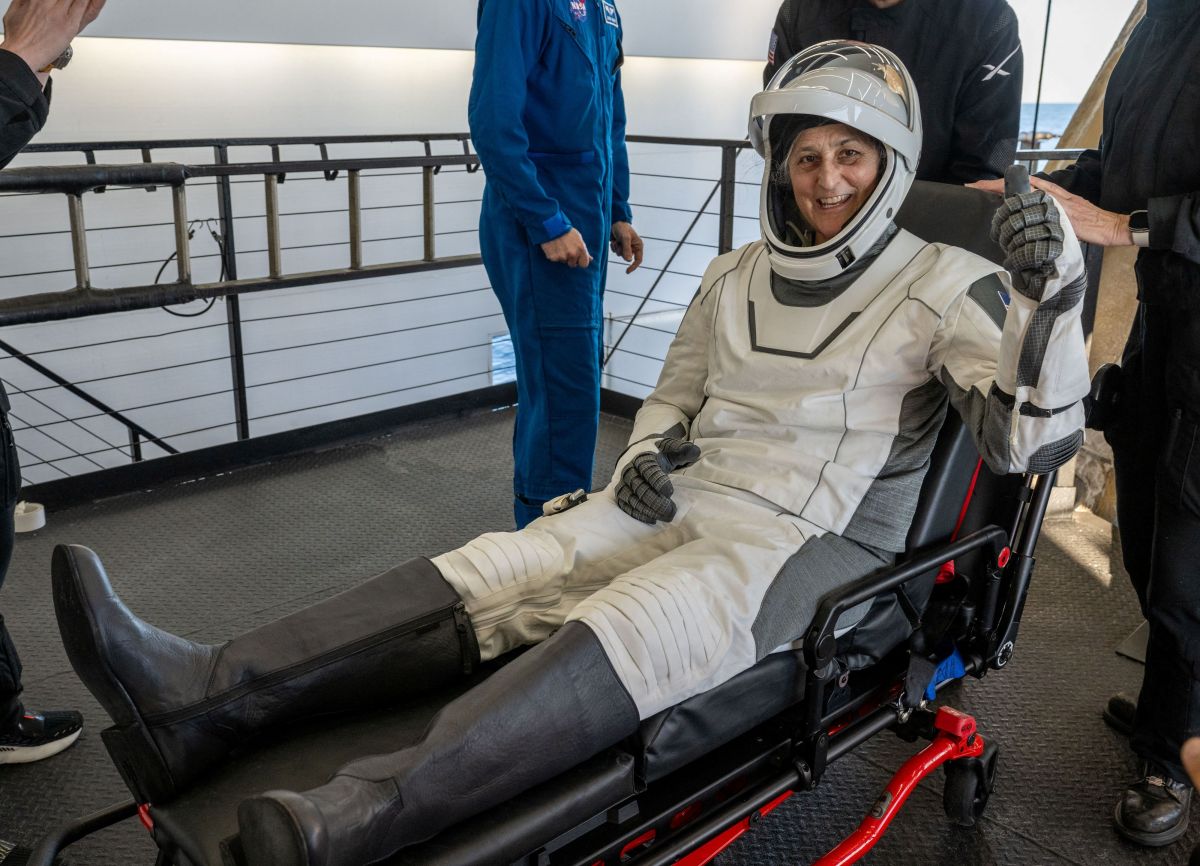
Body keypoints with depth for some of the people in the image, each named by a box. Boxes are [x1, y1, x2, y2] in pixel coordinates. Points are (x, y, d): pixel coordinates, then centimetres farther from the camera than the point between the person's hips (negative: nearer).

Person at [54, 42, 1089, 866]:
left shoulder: (942, 286, -1)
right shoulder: (735, 277, 15)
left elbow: (1030, 439, -10)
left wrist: (1051, 296, -27)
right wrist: (645, 459, 0)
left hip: (814, 541, -5)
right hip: (682, 504, 5)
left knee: (625, 633, -35)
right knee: (488, 577, -18)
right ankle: (202, 699, -28)